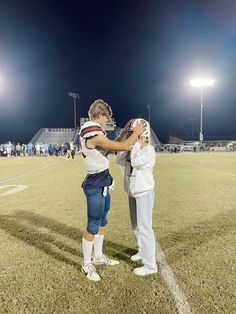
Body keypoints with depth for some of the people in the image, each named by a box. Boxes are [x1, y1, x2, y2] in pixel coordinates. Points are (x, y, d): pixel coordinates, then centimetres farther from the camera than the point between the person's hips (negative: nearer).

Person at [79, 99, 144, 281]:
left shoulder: (94, 134, 11)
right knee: (92, 227, 4)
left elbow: (112, 145, 22)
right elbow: (123, 147, -22)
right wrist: (137, 132, -6)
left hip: (103, 184, 10)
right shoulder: (94, 136, -21)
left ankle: (98, 257, 38)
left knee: (102, 223, 20)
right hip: (95, 186, -10)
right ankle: (87, 265, 24)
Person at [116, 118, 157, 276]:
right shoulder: (133, 148, 7)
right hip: (133, 192, 8)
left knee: (144, 227, -5)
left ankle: (150, 265, 6)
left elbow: (136, 162, -30)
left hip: (144, 192, -8)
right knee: (136, 226, 20)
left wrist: (137, 144, -20)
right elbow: (119, 160, 1)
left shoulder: (149, 149, -14)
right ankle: (143, 251, 39)